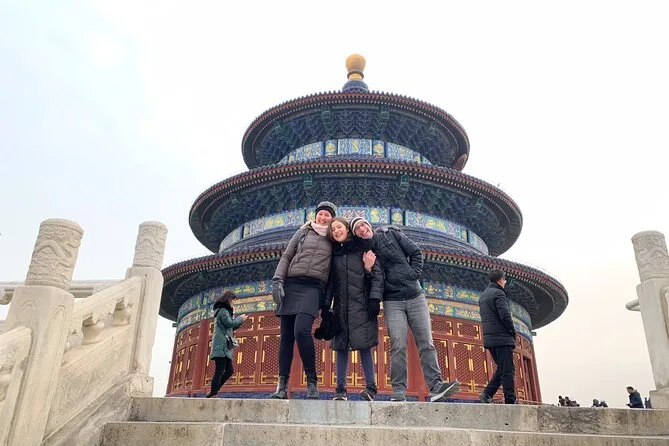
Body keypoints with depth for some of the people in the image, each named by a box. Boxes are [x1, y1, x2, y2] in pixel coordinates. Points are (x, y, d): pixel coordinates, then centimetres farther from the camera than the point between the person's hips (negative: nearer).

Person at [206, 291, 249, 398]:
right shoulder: (223, 311, -6)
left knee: (229, 370, 8)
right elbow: (229, 324, -16)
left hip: (225, 346, 10)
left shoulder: (224, 311, 25)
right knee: (219, 371, -13)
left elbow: (230, 328, 26)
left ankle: (213, 391, 10)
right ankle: (213, 393, -14)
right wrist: (240, 319, -1)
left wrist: (240, 321, 16)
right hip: (221, 345, -10)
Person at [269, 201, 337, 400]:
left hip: (313, 287, -2)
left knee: (301, 330, -23)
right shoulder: (303, 232, 16)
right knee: (286, 335, -1)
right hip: (291, 284, 2)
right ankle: (282, 386, 4)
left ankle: (312, 382, -12)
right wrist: (277, 281, -1)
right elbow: (286, 257, 11)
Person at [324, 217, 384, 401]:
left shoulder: (362, 247, 2)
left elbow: (376, 273, -2)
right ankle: (340, 389, 7)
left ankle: (370, 388, 3)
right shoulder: (334, 253, 13)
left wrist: (375, 298, -12)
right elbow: (330, 281, 15)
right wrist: (326, 305, 9)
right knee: (341, 347, 2)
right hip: (341, 307, 4)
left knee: (364, 346, -5)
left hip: (361, 306, -3)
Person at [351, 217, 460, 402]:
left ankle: (436, 386, -4)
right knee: (398, 346, -11)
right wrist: (368, 268, -18)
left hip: (415, 296, 1)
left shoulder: (391, 233, 6)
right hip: (393, 302, -1)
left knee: (426, 344, -4)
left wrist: (414, 274, -4)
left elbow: (416, 252, 7)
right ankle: (399, 392, -7)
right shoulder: (363, 251, 4)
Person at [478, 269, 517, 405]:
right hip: (502, 338, -8)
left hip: (489, 339, 8)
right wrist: (513, 332, -4)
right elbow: (505, 315, -19)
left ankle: (487, 394, 6)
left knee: (501, 369, 16)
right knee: (507, 371, -4)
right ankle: (510, 401, -4)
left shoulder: (482, 296, 20)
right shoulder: (498, 293, -8)